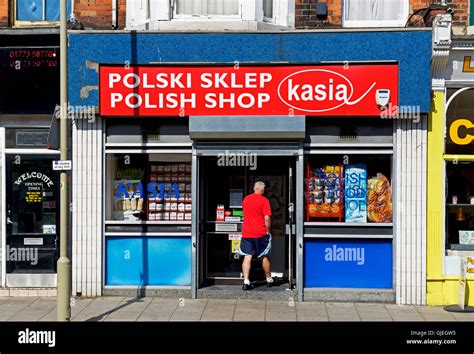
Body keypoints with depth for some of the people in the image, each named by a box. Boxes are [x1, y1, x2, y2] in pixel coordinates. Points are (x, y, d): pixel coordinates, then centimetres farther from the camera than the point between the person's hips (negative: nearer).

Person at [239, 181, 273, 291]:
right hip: (260, 233, -3)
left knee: (247, 257, 1)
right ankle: (269, 280, 25)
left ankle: (246, 282, -7)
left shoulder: (245, 199, 9)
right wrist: (268, 231, -2)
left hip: (246, 233, 3)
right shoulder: (264, 200, -8)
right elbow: (267, 218, -13)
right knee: (265, 257, 11)